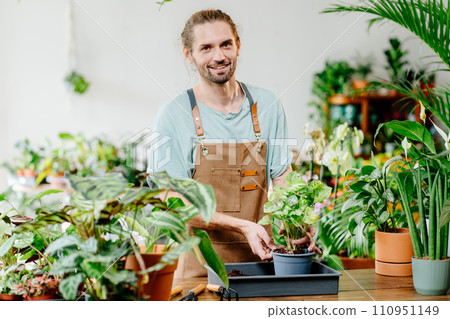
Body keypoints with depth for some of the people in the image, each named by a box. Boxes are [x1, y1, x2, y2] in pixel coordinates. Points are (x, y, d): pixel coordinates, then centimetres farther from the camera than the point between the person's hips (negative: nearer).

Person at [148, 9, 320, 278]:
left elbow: (283, 180, 5)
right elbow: (176, 204, -8)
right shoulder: (173, 114, -6)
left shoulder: (268, 105, 3)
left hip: (261, 257, 2)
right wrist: (242, 226, -19)